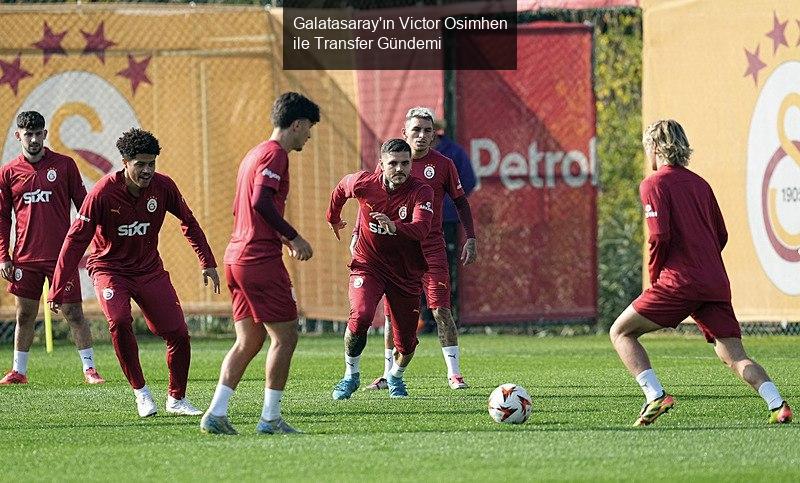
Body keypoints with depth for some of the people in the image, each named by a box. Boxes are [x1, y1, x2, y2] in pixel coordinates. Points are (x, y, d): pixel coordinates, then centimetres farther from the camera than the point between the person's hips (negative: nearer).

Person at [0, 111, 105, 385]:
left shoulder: (64, 165, 2)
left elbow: (84, 205, 5)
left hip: (61, 256, -2)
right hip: (25, 258, 2)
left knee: (74, 313, -2)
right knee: (24, 315, 7)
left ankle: (89, 368, 4)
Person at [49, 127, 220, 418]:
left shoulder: (162, 187, -10)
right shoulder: (103, 193, -21)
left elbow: (188, 222, 8)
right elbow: (76, 239, -17)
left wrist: (207, 262, 8)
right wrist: (58, 290, -20)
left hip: (150, 269, 4)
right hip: (109, 269, -4)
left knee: (178, 334, -3)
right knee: (119, 321, -31)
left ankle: (177, 399, 19)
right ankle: (140, 392, -14)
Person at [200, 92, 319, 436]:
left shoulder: (255, 154, 20)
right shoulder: (275, 154, -10)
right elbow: (261, 201, -23)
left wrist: (283, 239, 23)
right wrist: (294, 237, -14)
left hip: (237, 256, 10)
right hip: (261, 261, -10)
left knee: (249, 341, 10)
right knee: (285, 336, -2)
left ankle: (216, 414, 4)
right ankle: (270, 418, -1)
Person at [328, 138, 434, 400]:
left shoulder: (421, 192, -17)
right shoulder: (364, 183, -12)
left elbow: (421, 229, -32)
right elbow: (341, 188, 13)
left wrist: (394, 226, -51)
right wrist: (333, 218, 29)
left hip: (406, 274, 0)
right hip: (368, 265, 0)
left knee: (406, 343, 4)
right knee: (360, 317, -27)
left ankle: (395, 377, 38)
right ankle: (351, 376, -5)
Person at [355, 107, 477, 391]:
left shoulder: (442, 165, -1)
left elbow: (460, 201, 8)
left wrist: (470, 238, 2)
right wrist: (358, 234, 3)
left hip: (432, 248, -2)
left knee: (441, 309, -9)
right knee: (393, 312, 4)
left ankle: (454, 373, -4)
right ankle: (388, 375, 14)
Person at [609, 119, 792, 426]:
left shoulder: (654, 184, -2)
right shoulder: (699, 184, 18)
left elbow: (659, 236, -14)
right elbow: (721, 235, 20)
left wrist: (655, 275, 0)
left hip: (679, 283, -6)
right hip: (716, 283, 6)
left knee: (621, 333, 6)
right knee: (733, 355, 5)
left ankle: (656, 397, -9)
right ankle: (777, 404, -15)